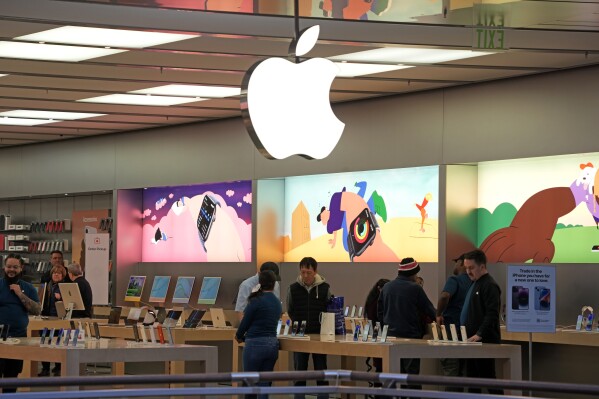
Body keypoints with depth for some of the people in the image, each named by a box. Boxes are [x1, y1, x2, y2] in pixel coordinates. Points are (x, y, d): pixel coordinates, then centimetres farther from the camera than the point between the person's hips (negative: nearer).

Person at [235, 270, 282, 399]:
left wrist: (239, 336, 15)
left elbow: (245, 321, -7)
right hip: (272, 344, 6)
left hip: (256, 344, -6)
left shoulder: (256, 301, -10)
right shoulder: (277, 303, 10)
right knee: (265, 384, 8)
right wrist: (245, 337, 21)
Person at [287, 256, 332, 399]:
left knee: (321, 371, 5)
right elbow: (290, 311, 9)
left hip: (319, 334, -1)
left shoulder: (324, 288, -4)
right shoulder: (293, 288, -2)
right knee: (299, 372, 5)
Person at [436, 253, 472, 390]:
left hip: (451, 328, -6)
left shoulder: (454, 280, -12)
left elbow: (444, 296, -31)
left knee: (450, 370, -3)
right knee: (461, 371, 12)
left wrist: (439, 315, -18)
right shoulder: (473, 283, 9)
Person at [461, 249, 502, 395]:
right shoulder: (475, 284, 19)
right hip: (472, 341, 10)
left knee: (488, 377, -7)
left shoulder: (490, 286, -12)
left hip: (485, 342, -10)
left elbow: (492, 315, -21)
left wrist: (480, 334, -26)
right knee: (472, 378, 10)